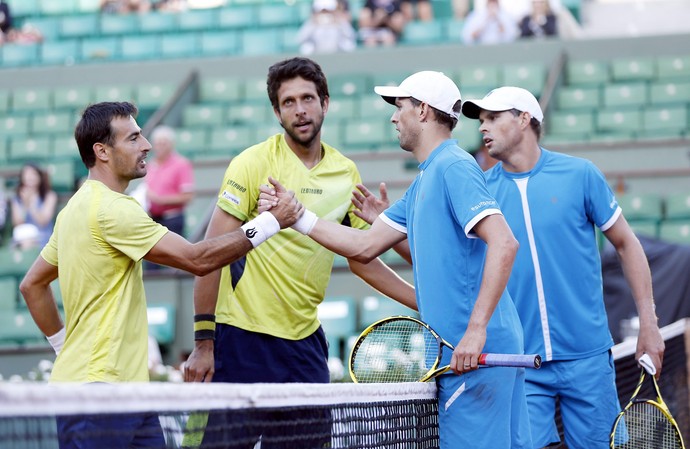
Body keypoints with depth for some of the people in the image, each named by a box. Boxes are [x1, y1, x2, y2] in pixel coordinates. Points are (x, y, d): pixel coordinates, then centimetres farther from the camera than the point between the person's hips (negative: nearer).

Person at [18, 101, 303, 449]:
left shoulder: (76, 208, 16)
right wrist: (271, 221, -11)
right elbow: (198, 259, -17)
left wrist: (63, 344, 21)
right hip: (97, 384, -10)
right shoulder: (113, 209, -15)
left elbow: (32, 284, 24)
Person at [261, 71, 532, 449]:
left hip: (475, 351, -10)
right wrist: (297, 216, 19)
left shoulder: (453, 168, -12)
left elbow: (504, 243, -23)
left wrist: (476, 329, -27)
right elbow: (365, 246, 24)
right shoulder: (424, 181, 20)